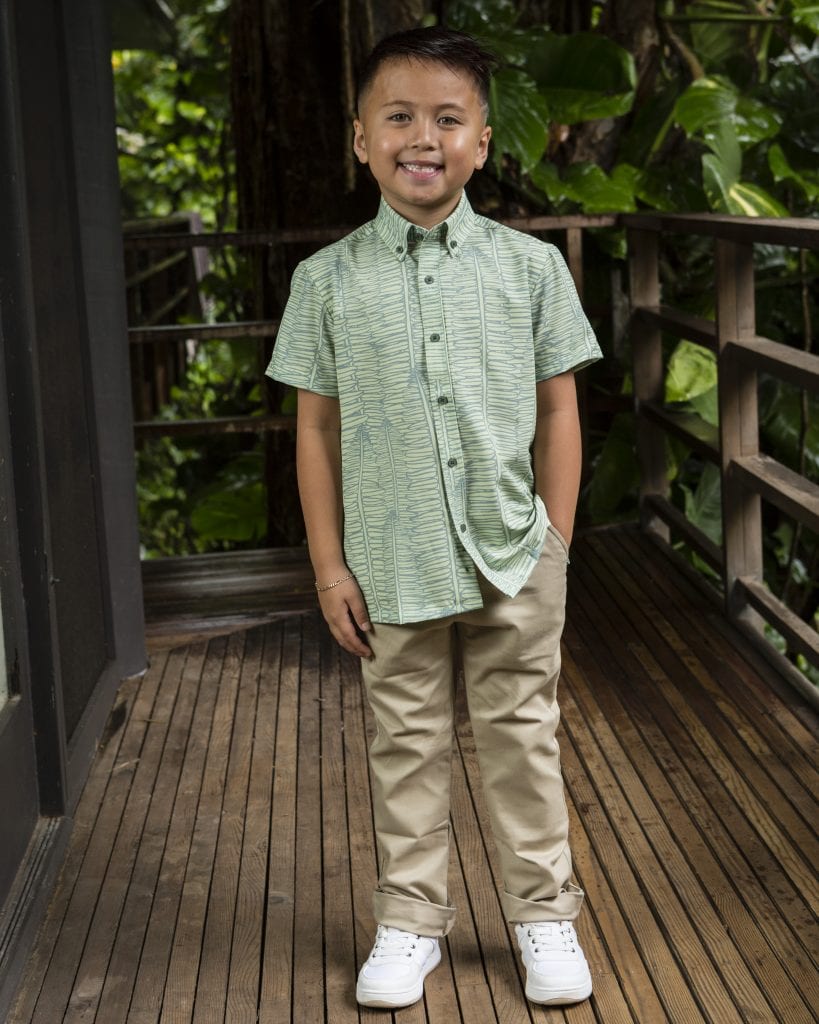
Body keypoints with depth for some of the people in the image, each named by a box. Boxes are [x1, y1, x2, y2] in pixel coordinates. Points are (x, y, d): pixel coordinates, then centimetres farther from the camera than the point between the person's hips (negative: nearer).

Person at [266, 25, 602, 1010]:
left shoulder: (530, 266, -2)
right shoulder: (328, 280, -3)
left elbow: (557, 412, 3)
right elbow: (317, 429, 1)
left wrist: (555, 542, 0)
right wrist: (329, 566, -1)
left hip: (512, 560, 0)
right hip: (391, 567, 0)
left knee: (522, 739, 12)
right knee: (406, 747, 13)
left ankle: (544, 914, 28)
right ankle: (409, 920, 29)